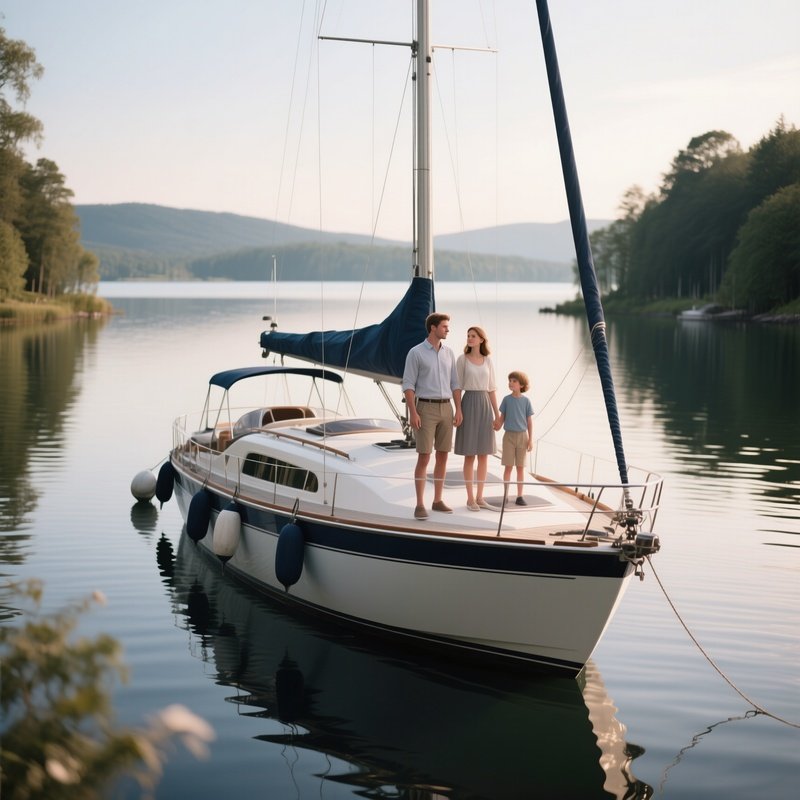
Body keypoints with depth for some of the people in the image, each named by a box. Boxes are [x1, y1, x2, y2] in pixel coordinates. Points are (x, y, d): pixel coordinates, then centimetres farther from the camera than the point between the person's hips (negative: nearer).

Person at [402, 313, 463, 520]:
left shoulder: (448, 353, 11)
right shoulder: (416, 353, -7)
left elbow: (454, 383, 14)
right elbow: (408, 385, -9)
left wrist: (458, 410, 5)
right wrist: (413, 413, -17)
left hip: (445, 409, 6)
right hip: (426, 409, -6)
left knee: (442, 456, 7)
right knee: (424, 457, -9)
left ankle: (438, 500, 17)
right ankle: (420, 505, -4)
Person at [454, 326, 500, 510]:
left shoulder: (488, 361, 9)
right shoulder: (462, 359, -1)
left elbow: (491, 388, 10)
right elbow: (458, 387, -2)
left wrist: (497, 414, 6)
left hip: (485, 406, 4)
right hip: (469, 405, -4)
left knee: (484, 454, 4)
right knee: (470, 455, -4)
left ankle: (479, 496, 12)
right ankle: (470, 498, 3)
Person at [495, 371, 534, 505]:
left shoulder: (526, 400, 0)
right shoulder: (506, 399, 1)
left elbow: (529, 421, 4)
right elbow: (502, 418, 6)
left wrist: (530, 439, 0)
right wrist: (497, 426, -15)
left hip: (522, 435, 0)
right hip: (509, 435, 0)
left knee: (520, 467, 4)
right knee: (508, 466, 0)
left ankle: (520, 496, 10)